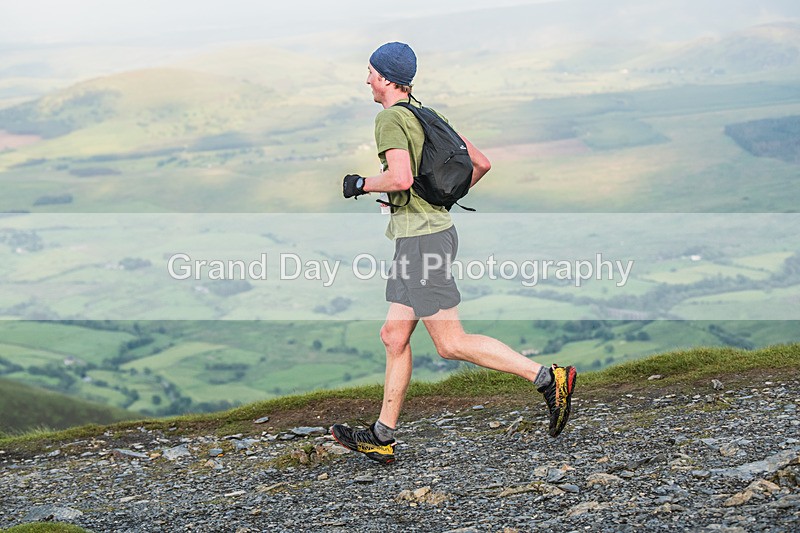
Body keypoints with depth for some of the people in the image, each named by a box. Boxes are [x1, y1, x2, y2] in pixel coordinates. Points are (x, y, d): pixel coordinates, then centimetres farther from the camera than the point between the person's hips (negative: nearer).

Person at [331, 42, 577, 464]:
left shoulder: (390, 118, -11)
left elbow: (401, 178, -26)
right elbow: (481, 164, 16)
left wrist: (361, 184, -9)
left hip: (421, 236, -10)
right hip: (438, 227, 10)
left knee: (451, 343, -8)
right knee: (393, 336, 12)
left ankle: (547, 378, -11)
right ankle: (381, 439, 15)